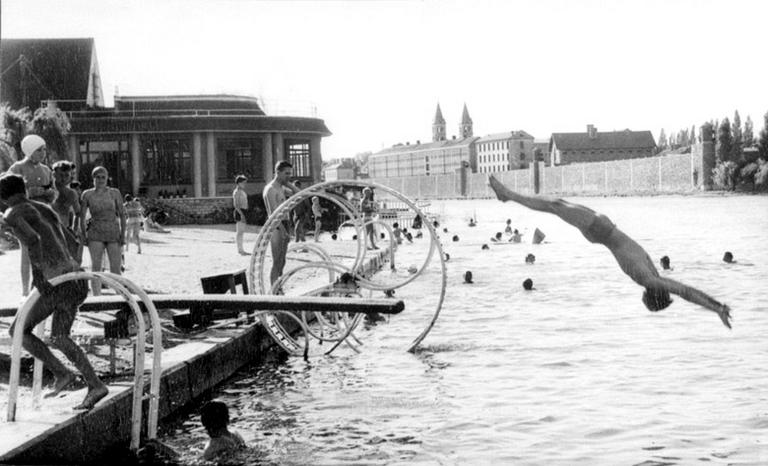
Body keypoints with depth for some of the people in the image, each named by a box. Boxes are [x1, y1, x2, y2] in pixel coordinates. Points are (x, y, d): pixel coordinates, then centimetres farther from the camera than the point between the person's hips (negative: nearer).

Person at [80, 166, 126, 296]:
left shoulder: (115, 193, 4)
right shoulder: (87, 194, 4)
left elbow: (122, 214, 4)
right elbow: (82, 216, 7)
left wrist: (123, 234, -3)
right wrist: (84, 235, 1)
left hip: (113, 233, 0)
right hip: (95, 233, 0)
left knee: (116, 268, -4)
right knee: (96, 267, -7)